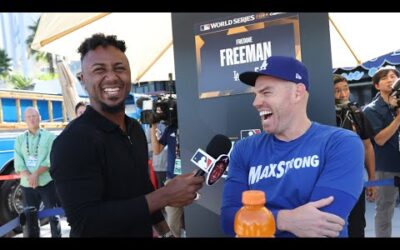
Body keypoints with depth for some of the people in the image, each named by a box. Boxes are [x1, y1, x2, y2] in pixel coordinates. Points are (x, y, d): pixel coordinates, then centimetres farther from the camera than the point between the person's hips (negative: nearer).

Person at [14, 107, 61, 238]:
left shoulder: (50, 136, 3)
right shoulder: (20, 139, 11)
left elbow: (51, 160, -7)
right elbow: (18, 163, 1)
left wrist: (36, 174, -17)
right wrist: (29, 177, -14)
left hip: (47, 182, -3)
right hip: (27, 185, 3)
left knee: (53, 216, 4)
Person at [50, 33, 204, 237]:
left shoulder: (135, 128, 0)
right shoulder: (72, 141, -24)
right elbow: (85, 224, -30)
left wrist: (164, 231, 9)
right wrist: (165, 196, -29)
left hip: (144, 232, 7)